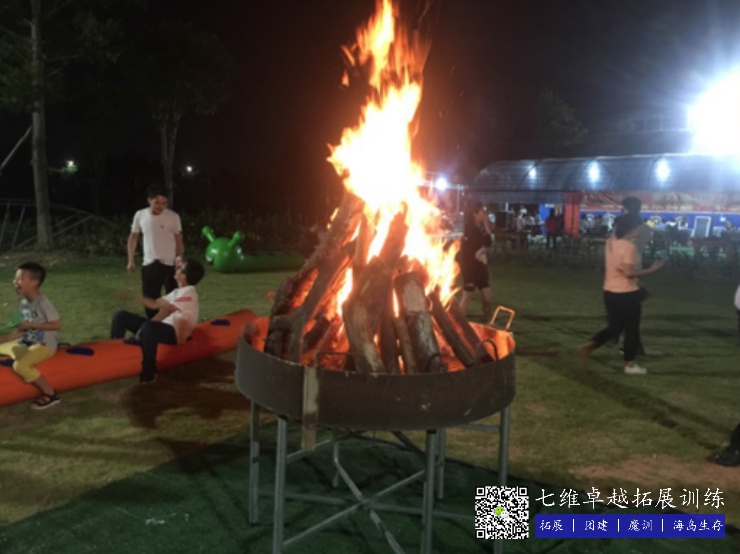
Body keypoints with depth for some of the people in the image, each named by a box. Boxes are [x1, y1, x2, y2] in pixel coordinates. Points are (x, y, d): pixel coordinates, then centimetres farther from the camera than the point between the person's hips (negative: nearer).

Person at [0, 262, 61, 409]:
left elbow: (56, 325, -21)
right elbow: (24, 330, 10)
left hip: (44, 345, -9)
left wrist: (31, 324, -20)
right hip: (27, 343, 9)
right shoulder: (23, 303, 6)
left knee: (20, 366, -28)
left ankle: (50, 394, -15)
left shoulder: (43, 302, -17)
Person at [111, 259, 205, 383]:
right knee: (121, 316, 3)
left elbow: (167, 310, -23)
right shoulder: (178, 292, 19)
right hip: (162, 327, 10)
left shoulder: (189, 293, -13)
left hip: (174, 332, -10)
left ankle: (148, 373, -29)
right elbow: (155, 304, 20)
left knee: (148, 327, -43)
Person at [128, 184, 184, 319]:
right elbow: (133, 237, 13)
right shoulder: (140, 215, 0)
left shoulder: (173, 217, -8)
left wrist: (179, 256, -18)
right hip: (149, 264, 3)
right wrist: (130, 260, 12)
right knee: (150, 299, 11)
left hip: (170, 264, -3)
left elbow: (179, 239, 0)